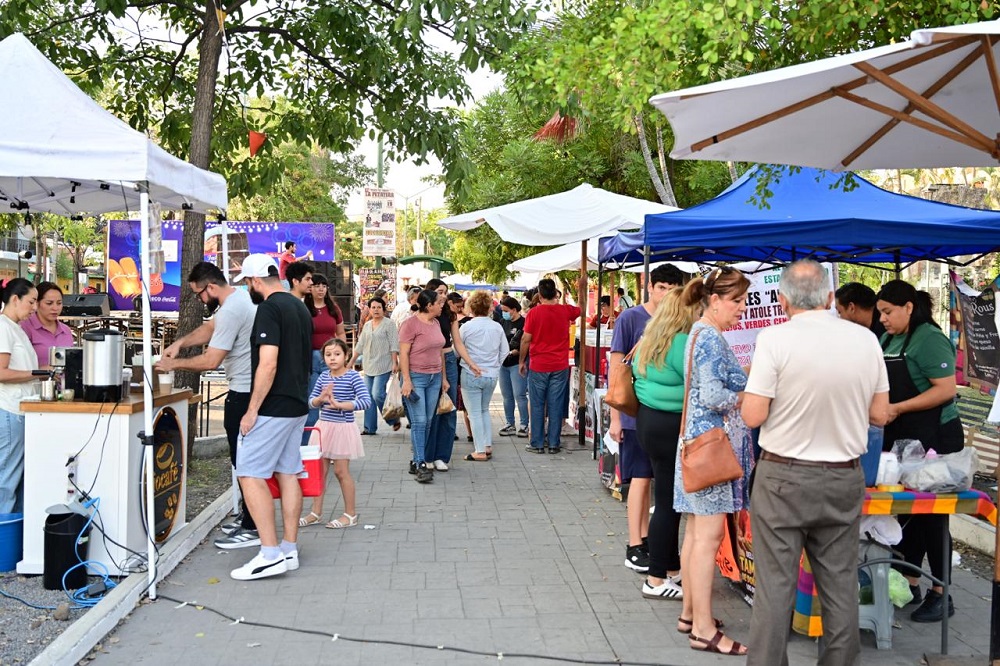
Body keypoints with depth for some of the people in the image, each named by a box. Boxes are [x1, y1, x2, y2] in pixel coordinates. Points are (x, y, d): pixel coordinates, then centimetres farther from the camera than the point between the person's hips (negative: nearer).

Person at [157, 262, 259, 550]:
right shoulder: (239, 295, 10)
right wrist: (180, 343, 8)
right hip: (250, 388, 11)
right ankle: (248, 517, 27)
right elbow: (209, 328, 22)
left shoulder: (231, 311, -22)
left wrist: (174, 364, -7)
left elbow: (210, 361, -21)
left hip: (244, 394, -11)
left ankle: (251, 529, 0)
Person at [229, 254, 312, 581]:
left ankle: (270, 554, -8)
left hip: (272, 408, -9)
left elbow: (268, 363, -23)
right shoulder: (300, 307, 13)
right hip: (297, 406, 9)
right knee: (287, 474, 12)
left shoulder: (269, 309, -15)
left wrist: (252, 410, -19)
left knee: (250, 475, -5)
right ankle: (289, 551, 17)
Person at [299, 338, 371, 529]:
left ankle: (351, 514, 14)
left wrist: (339, 404, -25)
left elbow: (365, 401, -21)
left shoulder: (353, 376, -11)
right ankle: (316, 512, 21)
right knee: (319, 470, 10)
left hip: (343, 427, -5)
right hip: (323, 427, 5)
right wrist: (321, 398, -15)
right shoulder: (324, 376, 4)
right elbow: (311, 401, 7)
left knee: (341, 471, 1)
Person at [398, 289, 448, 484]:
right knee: (419, 422, -9)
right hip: (416, 377, -7)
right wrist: (406, 380, -17)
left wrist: (444, 377, 18)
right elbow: (403, 353, -13)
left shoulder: (436, 323, 12)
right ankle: (421, 465, -7)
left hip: (435, 378, 8)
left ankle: (416, 461, 16)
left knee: (427, 422, 8)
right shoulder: (411, 324, -12)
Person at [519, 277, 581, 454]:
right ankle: (554, 444, 8)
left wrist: (521, 361, 5)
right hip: (560, 366, 2)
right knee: (556, 406, 5)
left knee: (537, 406, 6)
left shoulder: (534, 312, -8)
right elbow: (581, 310, 21)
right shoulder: (565, 310, -1)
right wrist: (582, 290, 33)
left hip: (538, 366, -2)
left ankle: (537, 444, 9)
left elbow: (526, 339, -7)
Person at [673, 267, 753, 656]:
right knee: (709, 535, -7)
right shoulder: (711, 338, -15)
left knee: (696, 531, 13)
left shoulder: (701, 333, 16)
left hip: (703, 442, 10)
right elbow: (713, 396, -23)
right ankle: (703, 629, -2)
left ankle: (690, 613, 21)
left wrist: (744, 381, 12)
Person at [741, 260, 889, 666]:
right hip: (844, 479, 4)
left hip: (784, 479, -4)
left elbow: (753, 416, -14)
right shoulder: (866, 340, 0)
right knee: (839, 584, 13)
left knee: (775, 585, 3)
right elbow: (879, 415, 6)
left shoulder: (776, 339, -13)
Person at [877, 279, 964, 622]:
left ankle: (940, 595, 10)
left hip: (932, 439, -8)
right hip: (899, 439, 8)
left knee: (931, 515, -1)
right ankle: (908, 584, 25)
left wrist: (897, 409, -22)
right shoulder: (887, 340, 12)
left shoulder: (929, 339, -13)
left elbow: (947, 389, -20)